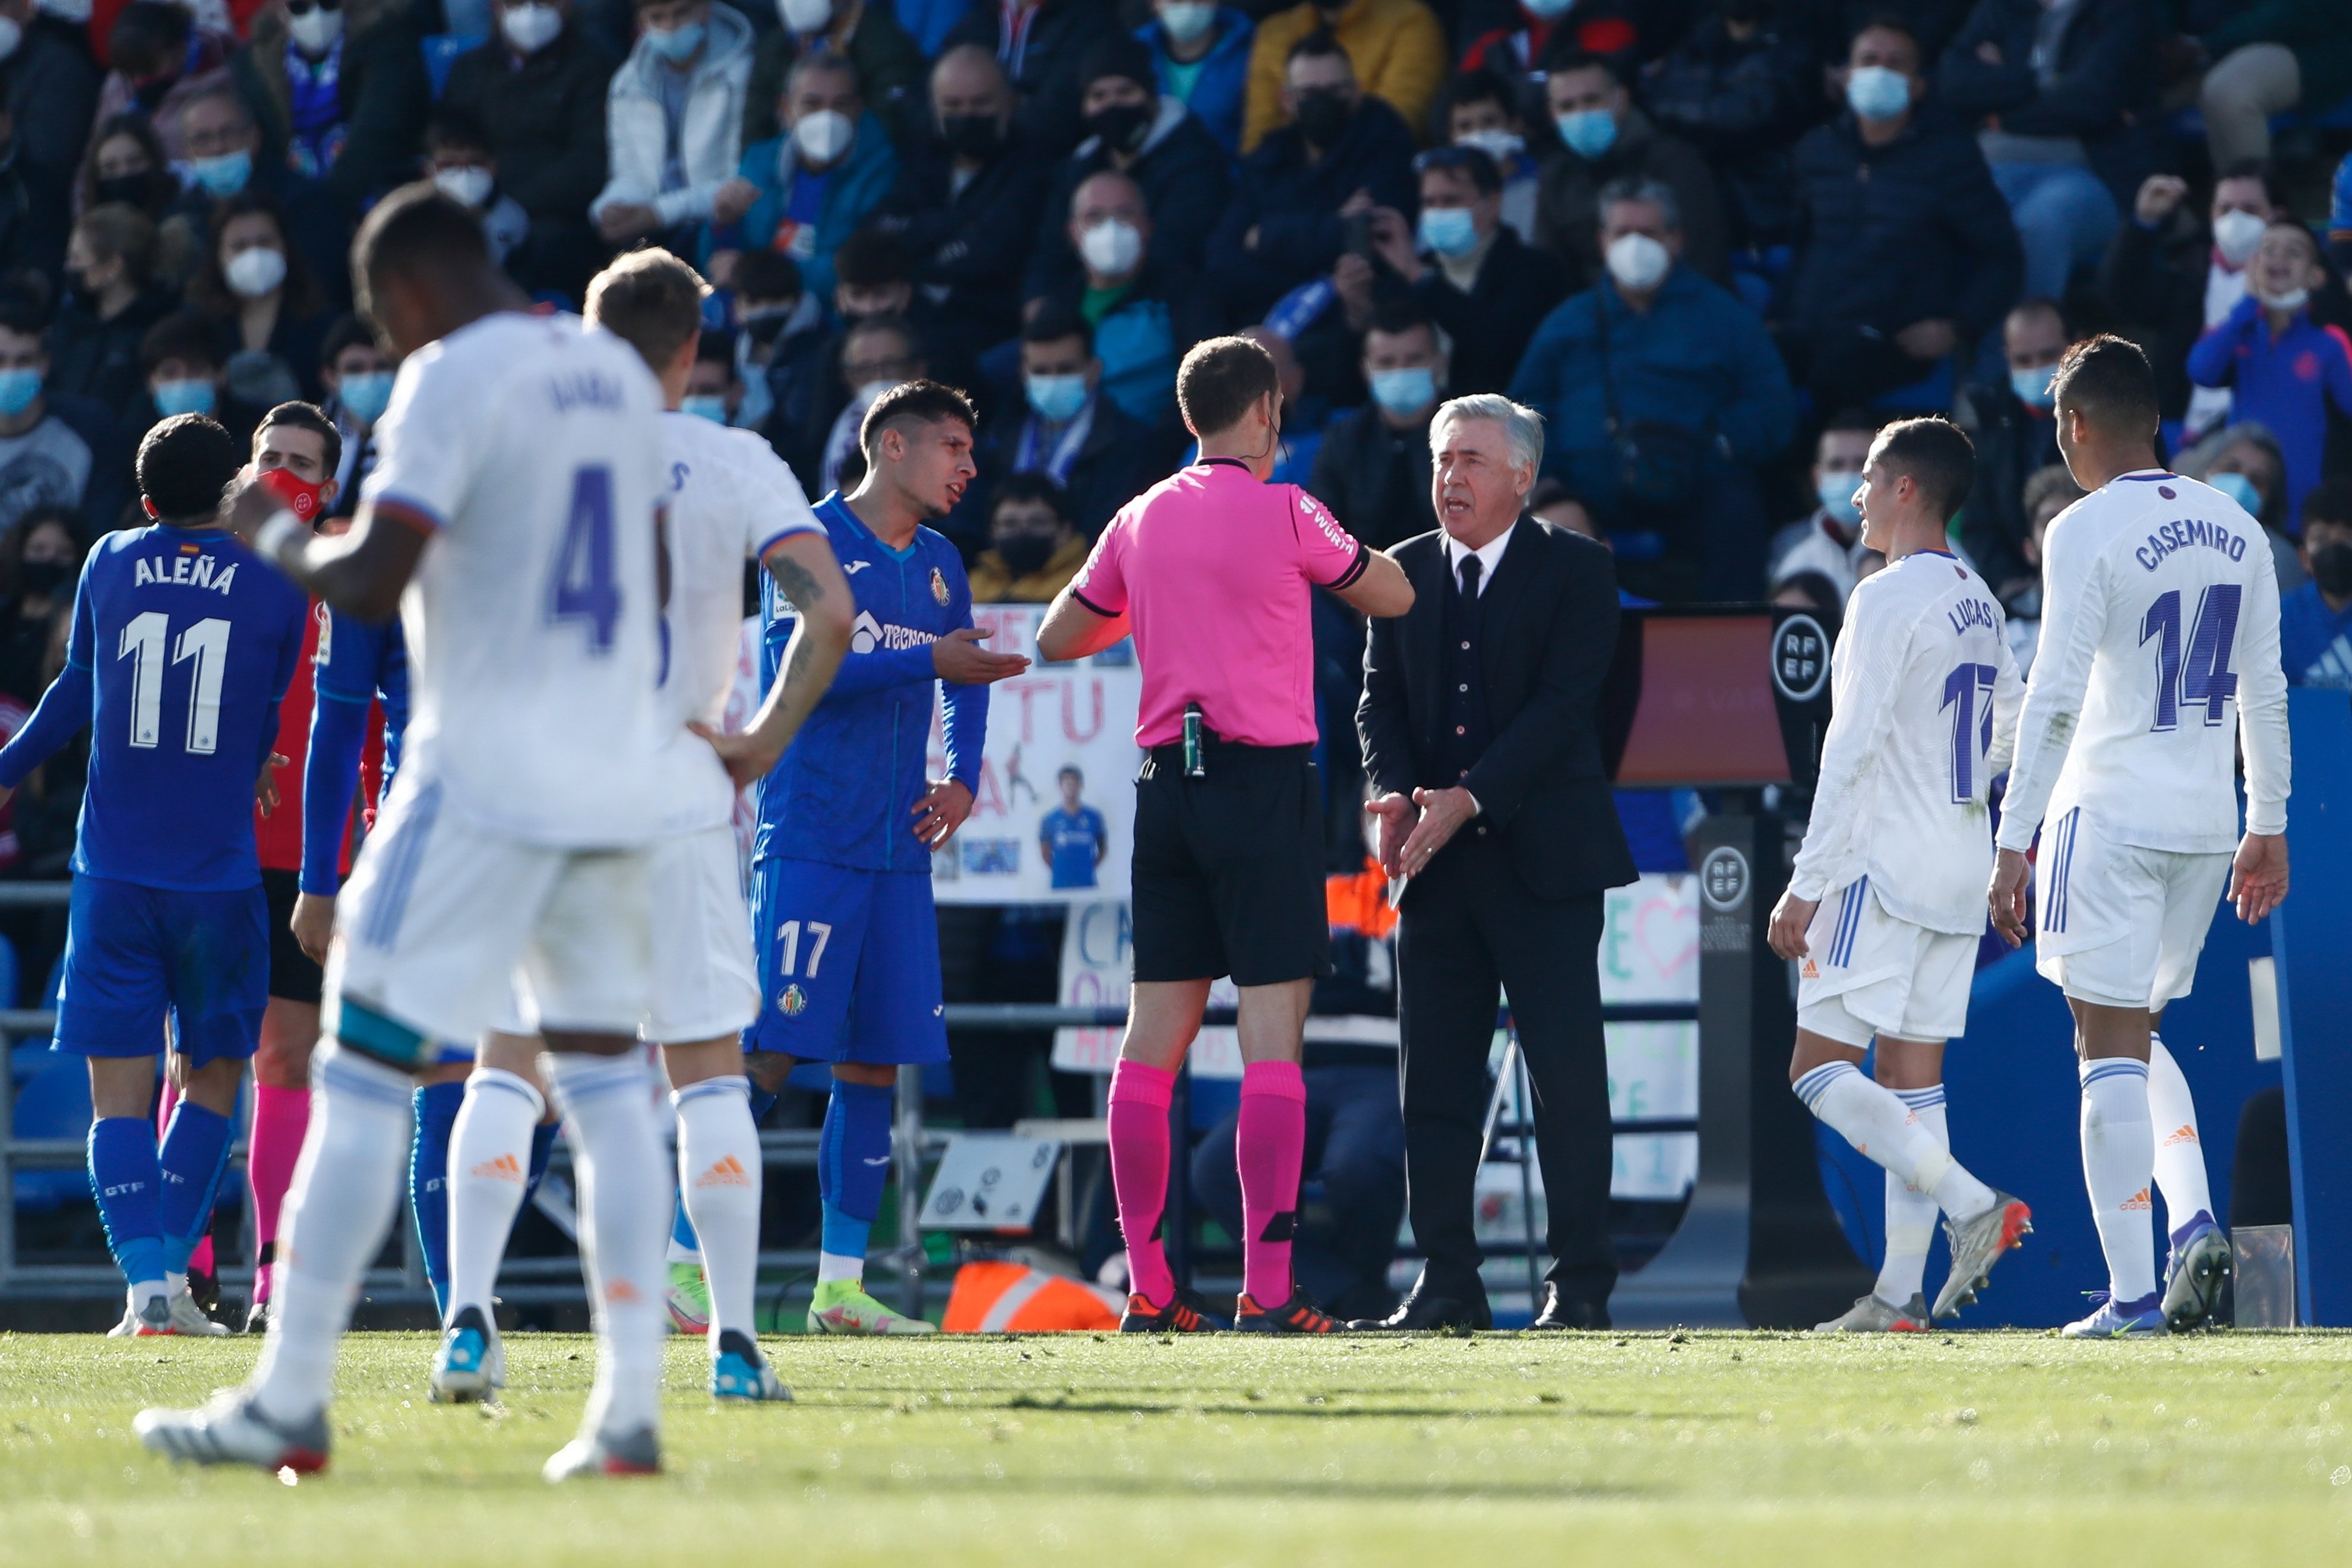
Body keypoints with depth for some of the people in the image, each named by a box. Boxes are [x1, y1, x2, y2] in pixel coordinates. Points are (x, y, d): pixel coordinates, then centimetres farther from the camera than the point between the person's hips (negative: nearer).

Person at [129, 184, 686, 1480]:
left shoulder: (450, 379, -11)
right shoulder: (620, 377, 14)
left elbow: (370, 586, -17)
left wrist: (276, 537, 1)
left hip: (484, 778, -7)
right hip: (616, 779, 7)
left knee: (362, 1073, -2)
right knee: (605, 1080, 8)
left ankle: (288, 1404, -3)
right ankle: (630, 1410, 0)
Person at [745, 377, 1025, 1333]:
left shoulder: (938, 564, 17)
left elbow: (966, 681, 27)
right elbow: (794, 669, -16)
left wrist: (962, 779, 9)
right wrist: (928, 660, -20)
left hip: (898, 851, 7)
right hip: (808, 846, -7)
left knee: (874, 1065, 4)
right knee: (765, 1054, -11)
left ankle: (842, 1285, 8)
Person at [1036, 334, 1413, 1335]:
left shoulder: (1141, 520, 9)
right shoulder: (1283, 512, -5)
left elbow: (1059, 639, 20)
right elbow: (1393, 597, 7)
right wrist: (1335, 559, 27)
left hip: (1167, 781, 5)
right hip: (1265, 782, -5)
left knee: (1155, 1034, 7)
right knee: (1273, 1032, -6)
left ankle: (1147, 1288, 7)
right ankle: (1267, 1286, -12)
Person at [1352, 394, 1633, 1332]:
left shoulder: (1575, 571, -1)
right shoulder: (1403, 574, 12)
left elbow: (1562, 703, -10)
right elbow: (1380, 701, 7)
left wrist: (1469, 798, -20)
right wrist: (1395, 796, -13)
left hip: (1542, 861, -4)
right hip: (1437, 867, 4)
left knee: (1568, 1077, -5)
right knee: (1434, 1080, 3)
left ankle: (1579, 1286, -1)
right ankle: (1446, 1285, 8)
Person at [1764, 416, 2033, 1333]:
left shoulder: (1887, 600, -13)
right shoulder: (1980, 604, 13)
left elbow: (1852, 749, -16)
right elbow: (2012, 734, 20)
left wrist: (1805, 886, -15)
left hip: (1885, 867, -8)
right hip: (1964, 874, 8)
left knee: (1819, 1068, -6)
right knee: (1910, 1077, 7)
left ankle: (1972, 1205, -19)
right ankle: (1901, 1294, 3)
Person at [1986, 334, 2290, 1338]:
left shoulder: (2087, 532, -11)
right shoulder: (2235, 530, 9)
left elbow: (2055, 699, -15)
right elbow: (2265, 692, 12)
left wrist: (2014, 843, -12)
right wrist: (2268, 828, 19)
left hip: (2108, 818, -6)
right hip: (2206, 822, 6)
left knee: (2112, 1051, -2)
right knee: (2139, 1035, 21)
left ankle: (2133, 1293, -6)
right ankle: (2194, 1222, 1)